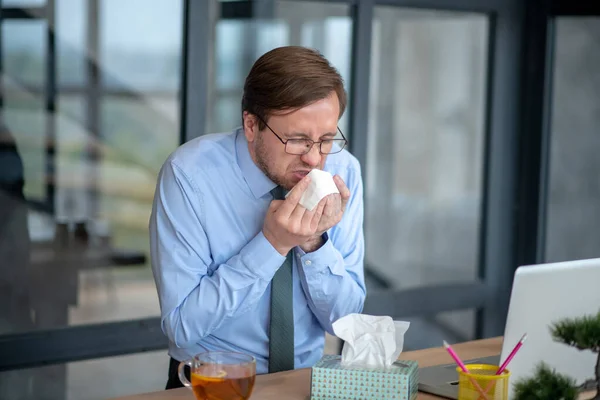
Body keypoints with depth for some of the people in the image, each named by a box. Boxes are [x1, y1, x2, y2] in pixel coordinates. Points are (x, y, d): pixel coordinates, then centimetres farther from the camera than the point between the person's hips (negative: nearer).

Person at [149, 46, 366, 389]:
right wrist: (272, 244, -23)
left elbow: (343, 318, -2)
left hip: (307, 380, 2)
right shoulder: (190, 175, -16)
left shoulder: (342, 171, -6)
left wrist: (314, 241, -19)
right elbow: (181, 326, -16)